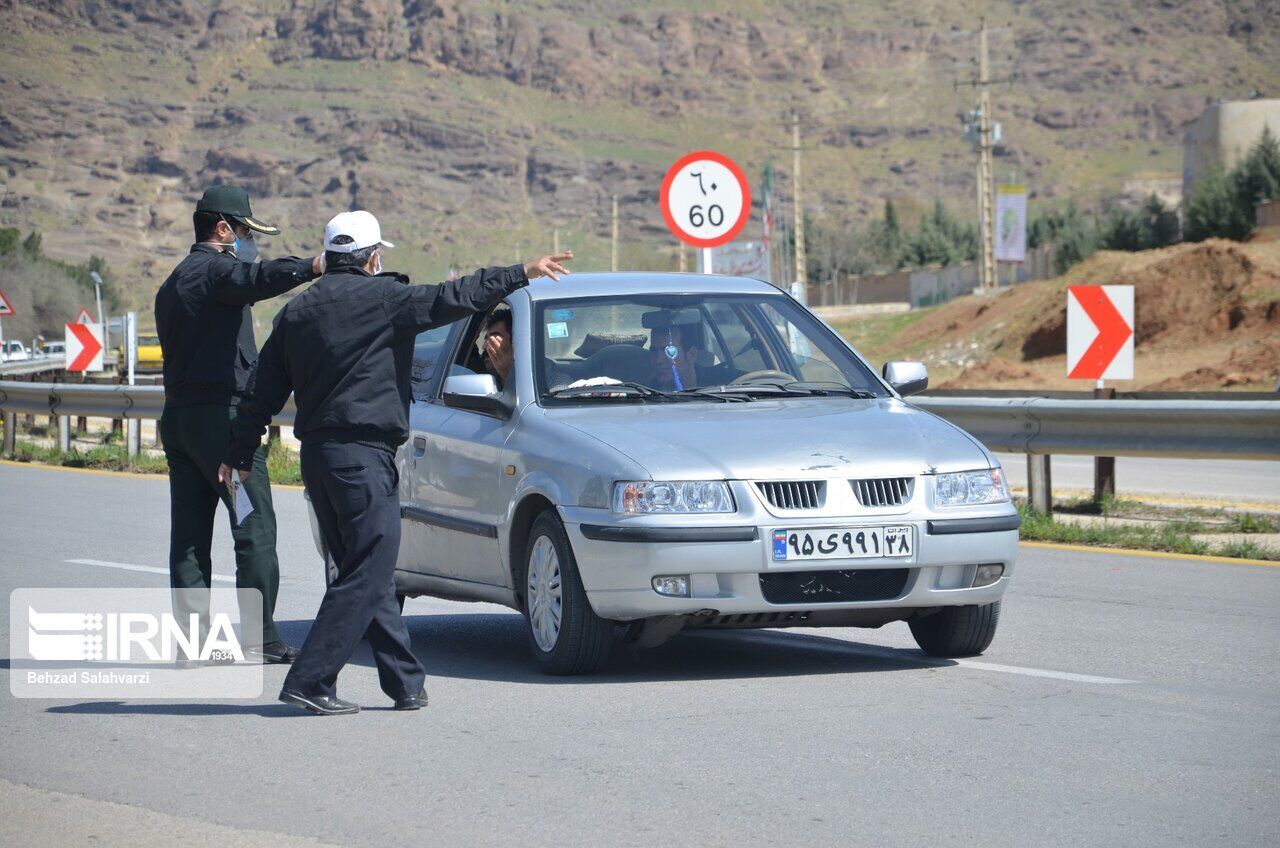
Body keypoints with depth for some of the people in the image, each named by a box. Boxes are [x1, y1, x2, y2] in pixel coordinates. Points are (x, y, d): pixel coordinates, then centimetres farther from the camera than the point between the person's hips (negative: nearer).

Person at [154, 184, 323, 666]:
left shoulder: (172, 285, 23)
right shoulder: (217, 270, -7)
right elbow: (259, 278, -30)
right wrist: (316, 266, -44)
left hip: (177, 415, 9)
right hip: (223, 414, -9)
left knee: (189, 536, 6)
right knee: (256, 531, -6)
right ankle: (260, 640, -7)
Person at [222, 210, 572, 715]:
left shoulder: (296, 311, 13)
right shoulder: (380, 299, -7)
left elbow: (262, 394, 14)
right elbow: (450, 299, -7)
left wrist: (239, 455, 22)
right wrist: (520, 275, 1)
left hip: (316, 455, 8)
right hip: (362, 455, -8)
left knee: (369, 576, 12)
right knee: (366, 577, -6)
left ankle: (406, 682, 14)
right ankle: (310, 682, -11)